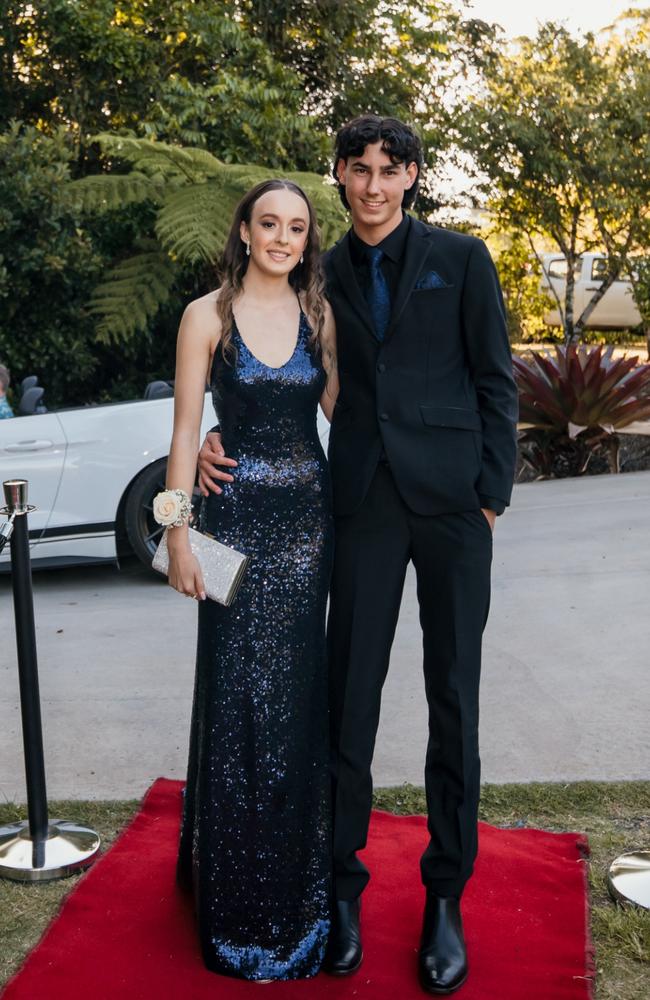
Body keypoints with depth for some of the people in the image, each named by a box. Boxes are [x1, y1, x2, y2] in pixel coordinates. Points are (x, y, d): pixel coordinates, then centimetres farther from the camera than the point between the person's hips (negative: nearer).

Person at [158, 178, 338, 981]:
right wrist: (178, 532, -8)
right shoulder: (208, 316, -3)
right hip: (237, 516, -3)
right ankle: (237, 889, 21)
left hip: (308, 517, 3)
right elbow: (185, 431, -4)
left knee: (296, 689, 10)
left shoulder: (319, 315, 6)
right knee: (237, 690, 3)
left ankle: (294, 870, 29)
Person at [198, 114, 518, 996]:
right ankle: (342, 881, 19)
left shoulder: (460, 258, 4)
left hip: (451, 497, -1)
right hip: (363, 502, 2)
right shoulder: (324, 275, 10)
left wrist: (491, 493, -4)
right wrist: (223, 437, -3)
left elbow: (495, 382, 3)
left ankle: (446, 896, 19)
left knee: (454, 697, 5)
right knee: (350, 693, 3)